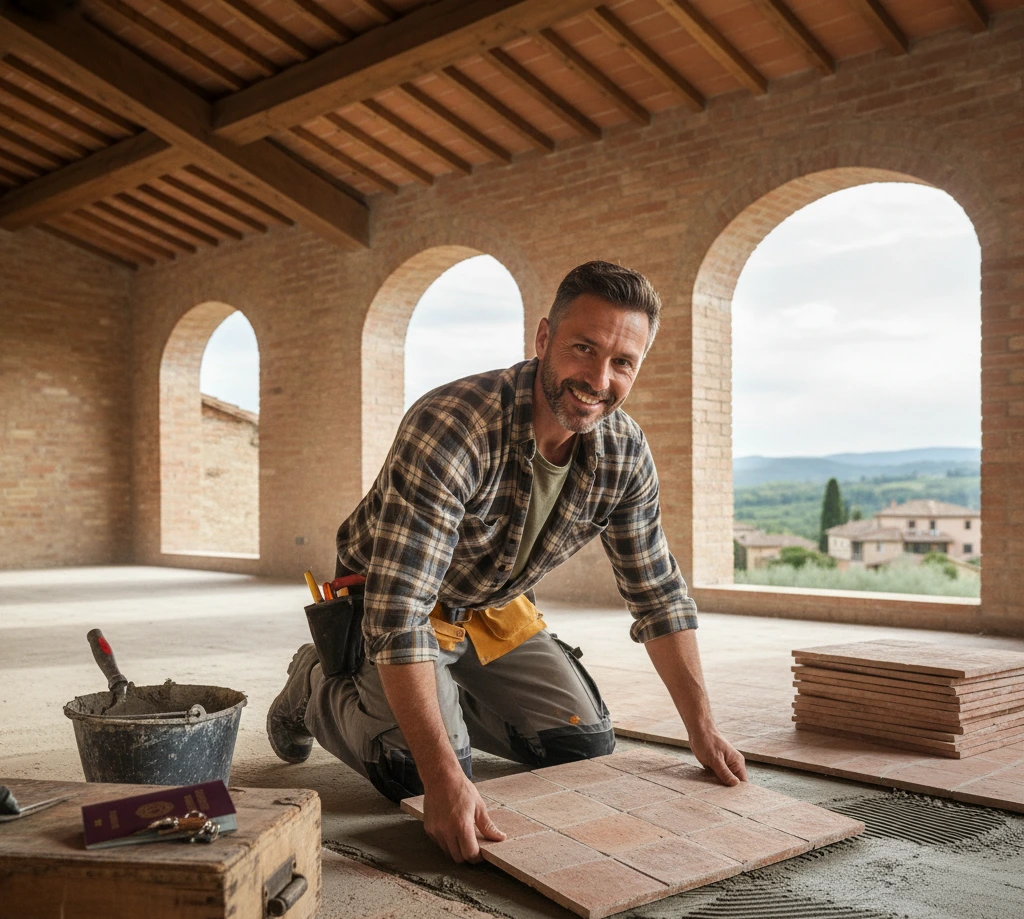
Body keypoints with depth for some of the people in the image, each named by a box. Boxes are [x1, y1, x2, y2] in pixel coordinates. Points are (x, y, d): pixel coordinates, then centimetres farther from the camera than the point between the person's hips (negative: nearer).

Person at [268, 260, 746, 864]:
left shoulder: (624, 451, -15)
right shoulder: (449, 428, -36)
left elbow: (658, 592, -3)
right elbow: (399, 611, -40)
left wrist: (704, 729, -4)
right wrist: (444, 779, -44)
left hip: (497, 610, 6)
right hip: (390, 604, -5)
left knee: (586, 745, 0)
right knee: (422, 773, -21)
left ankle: (452, 702, 24)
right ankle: (319, 687, 10)